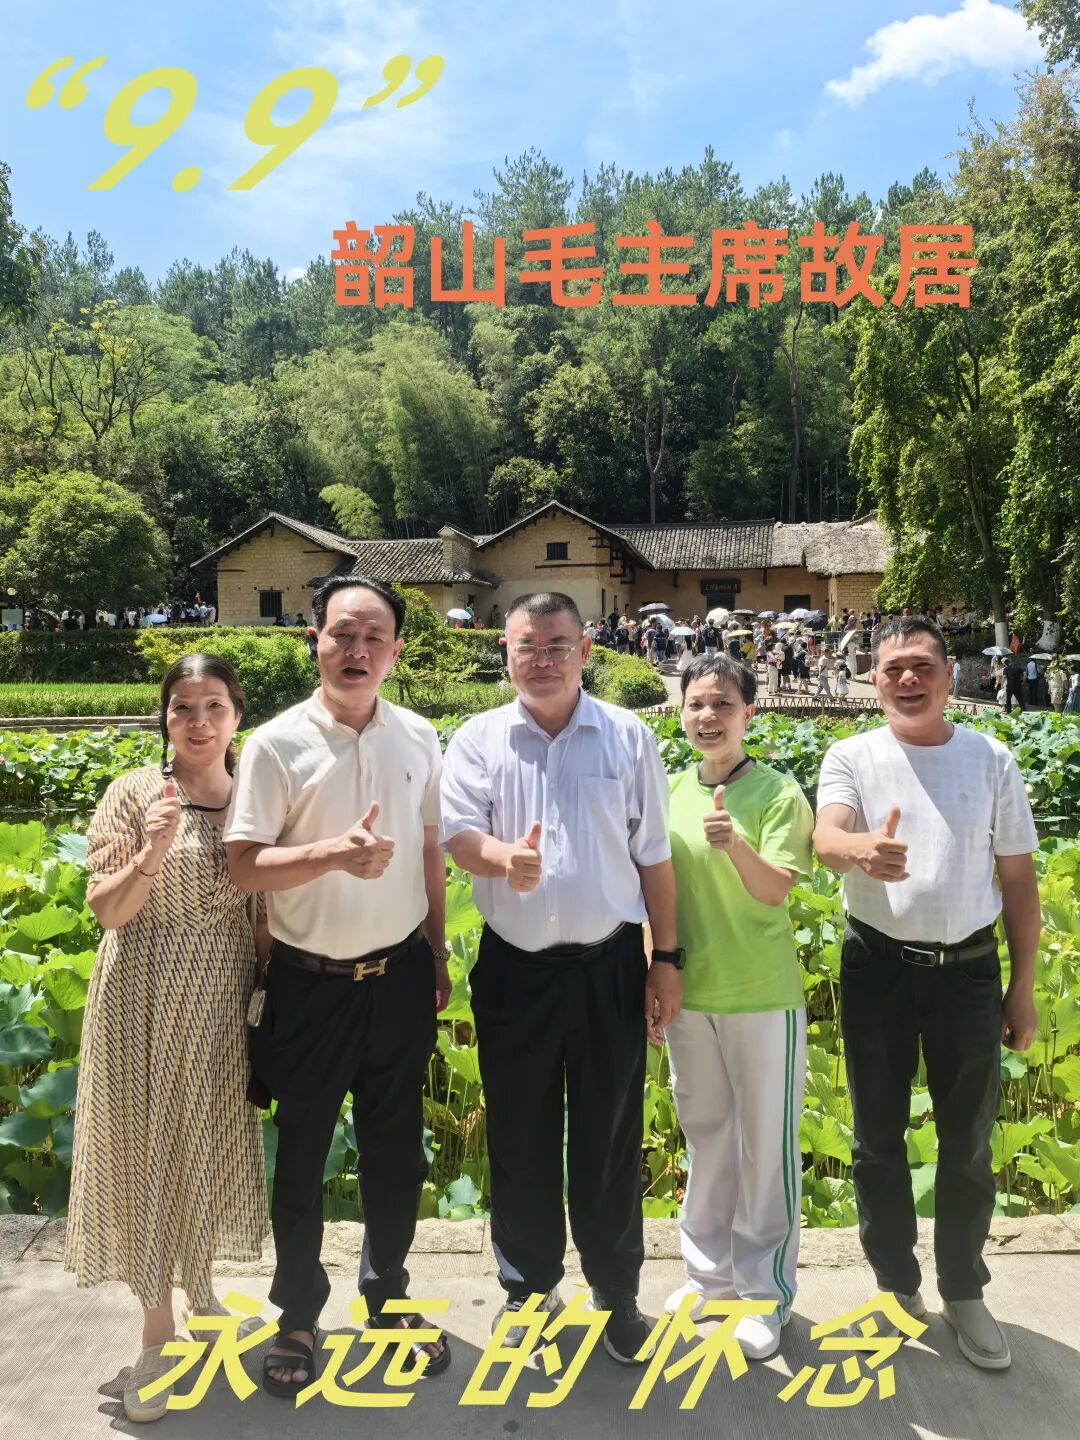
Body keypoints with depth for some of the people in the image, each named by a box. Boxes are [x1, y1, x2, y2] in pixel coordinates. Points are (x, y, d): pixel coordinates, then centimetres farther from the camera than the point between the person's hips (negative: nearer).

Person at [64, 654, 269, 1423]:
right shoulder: (134, 792, -9)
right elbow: (104, 910, -9)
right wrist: (152, 855, -27)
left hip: (224, 1000, 2)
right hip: (145, 1000, -2)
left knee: (213, 1143, 15)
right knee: (147, 1149, 8)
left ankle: (199, 1278, 42)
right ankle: (158, 1328, 25)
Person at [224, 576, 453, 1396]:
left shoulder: (418, 738, 0)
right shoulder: (277, 744, -11)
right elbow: (244, 866, -13)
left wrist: (438, 957, 11)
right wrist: (335, 854, -29)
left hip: (400, 976, 3)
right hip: (311, 982, -3)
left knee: (395, 1150, 17)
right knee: (303, 1154, 13)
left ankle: (389, 1297, 40)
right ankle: (298, 1314, 35)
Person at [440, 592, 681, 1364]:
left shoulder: (628, 736, 3)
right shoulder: (479, 739, 3)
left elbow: (653, 858, 5)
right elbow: (456, 828, -9)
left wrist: (667, 959, 4)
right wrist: (502, 858, -32)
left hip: (610, 965, 0)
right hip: (515, 968, 1)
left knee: (611, 1137, 12)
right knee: (521, 1137, 13)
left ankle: (617, 1291, 32)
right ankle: (529, 1285, 35)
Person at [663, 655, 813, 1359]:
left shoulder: (777, 792, -10)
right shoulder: (670, 792, 3)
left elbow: (776, 890, -18)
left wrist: (735, 845, -36)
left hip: (763, 998, -4)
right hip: (688, 993, 5)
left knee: (767, 1145, 9)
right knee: (706, 1135, 18)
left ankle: (766, 1292, 27)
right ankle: (710, 1272, 36)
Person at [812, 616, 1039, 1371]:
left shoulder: (991, 759, 0)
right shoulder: (852, 757, -4)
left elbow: (1018, 877, 4)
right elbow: (825, 836, -22)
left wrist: (1022, 987, 4)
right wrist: (861, 848, -47)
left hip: (968, 967, 1)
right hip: (877, 964, 0)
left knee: (968, 1143, 13)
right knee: (879, 1138, 13)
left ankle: (963, 1292, 34)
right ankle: (896, 1285, 33)